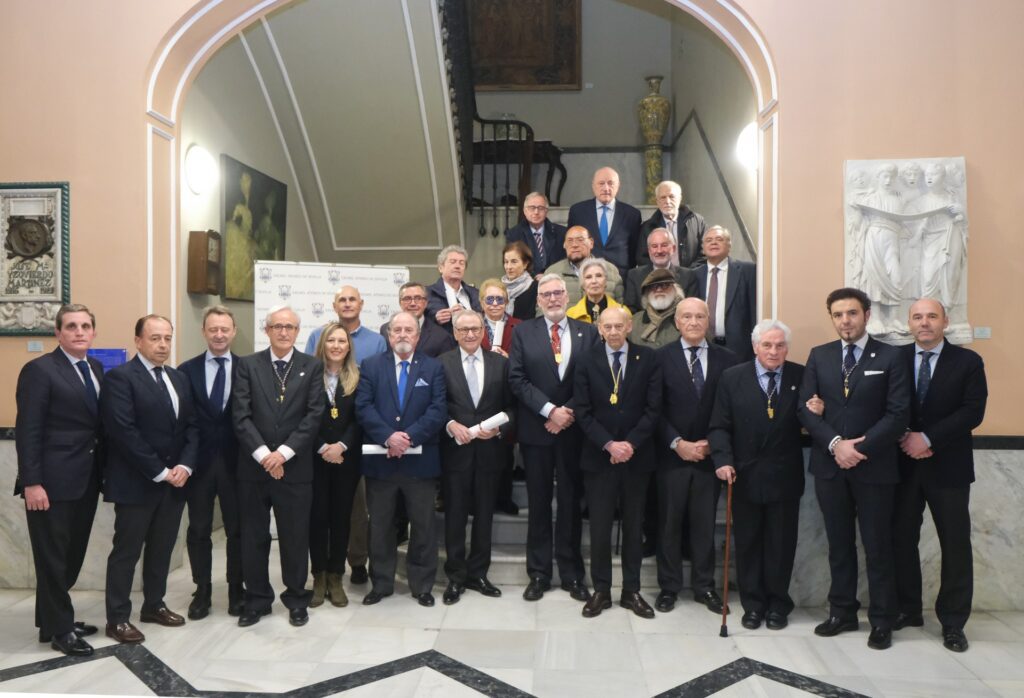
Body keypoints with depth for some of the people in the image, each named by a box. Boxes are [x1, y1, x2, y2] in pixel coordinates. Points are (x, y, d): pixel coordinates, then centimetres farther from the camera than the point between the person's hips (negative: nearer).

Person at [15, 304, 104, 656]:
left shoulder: (96, 368, 11)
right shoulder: (39, 370, -10)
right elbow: (27, 431, -14)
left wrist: (102, 471, 5)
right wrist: (32, 483, -18)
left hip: (86, 480, 7)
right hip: (53, 481, -7)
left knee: (73, 555, 16)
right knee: (53, 557, 6)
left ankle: (53, 619, 31)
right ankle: (59, 629, 19)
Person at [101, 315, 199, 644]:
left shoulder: (179, 379, 12)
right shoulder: (120, 377, -10)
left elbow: (191, 426, 9)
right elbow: (124, 432, -18)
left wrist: (185, 465, -6)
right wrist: (159, 472, -17)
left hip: (175, 479, 6)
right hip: (136, 482, -6)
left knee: (162, 548, 15)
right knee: (126, 551, 4)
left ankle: (154, 605, 29)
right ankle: (117, 618, 15)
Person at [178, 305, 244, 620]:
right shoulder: (187, 370, 2)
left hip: (236, 460, -1)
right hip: (199, 460, 1)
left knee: (237, 530, 9)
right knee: (198, 530, 10)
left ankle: (237, 591, 24)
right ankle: (202, 592, 25)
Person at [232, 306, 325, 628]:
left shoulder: (312, 366, 3)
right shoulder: (248, 365, 4)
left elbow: (314, 415, -5)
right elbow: (241, 415, -4)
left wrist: (283, 453, -13)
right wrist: (263, 454, -14)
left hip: (295, 467, -1)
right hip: (254, 466, 1)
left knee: (296, 537, 7)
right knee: (253, 537, 10)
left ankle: (296, 599, 24)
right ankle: (257, 599, 26)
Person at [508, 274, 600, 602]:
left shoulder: (588, 332, 4)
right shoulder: (523, 332, 3)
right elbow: (517, 379, -5)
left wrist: (569, 412, -11)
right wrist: (550, 410, -14)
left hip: (574, 430, 0)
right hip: (536, 430, 0)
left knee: (571, 503, 8)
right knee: (539, 503, 8)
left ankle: (572, 574, 20)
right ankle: (538, 573, 19)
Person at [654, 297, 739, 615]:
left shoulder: (726, 359, 3)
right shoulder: (661, 357, -2)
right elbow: (655, 409, -3)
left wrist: (712, 444, -6)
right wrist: (677, 444, -11)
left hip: (709, 455, 1)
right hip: (671, 455, -1)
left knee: (705, 523, 9)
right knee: (669, 522, 7)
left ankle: (704, 586, 23)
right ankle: (669, 587, 19)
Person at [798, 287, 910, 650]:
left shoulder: (890, 357, -2)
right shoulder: (819, 356, 6)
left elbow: (898, 413, -9)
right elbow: (805, 409, 0)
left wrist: (860, 449, -15)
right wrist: (835, 444, -13)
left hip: (874, 466, -2)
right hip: (829, 465, 3)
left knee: (877, 546, 6)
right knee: (839, 544, 12)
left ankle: (882, 621, 19)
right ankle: (842, 611, 24)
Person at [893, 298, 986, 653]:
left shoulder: (968, 361, -2)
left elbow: (973, 412, -11)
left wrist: (928, 438, -18)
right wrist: (905, 438, -15)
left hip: (948, 466, -1)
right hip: (903, 464, 2)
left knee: (955, 544, 5)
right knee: (902, 539, 9)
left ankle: (953, 621, 18)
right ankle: (907, 609, 25)